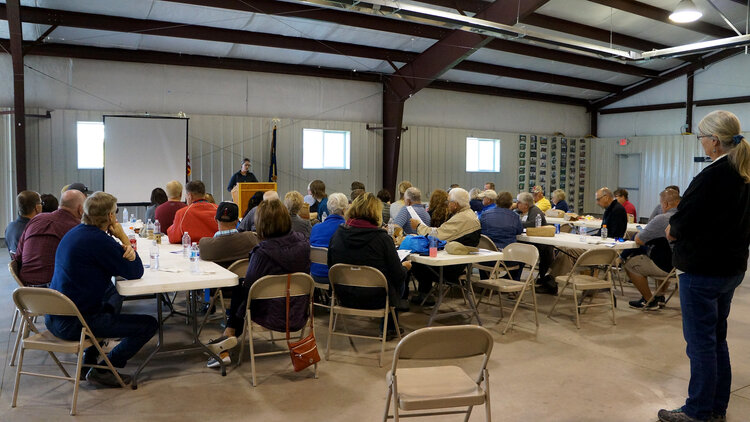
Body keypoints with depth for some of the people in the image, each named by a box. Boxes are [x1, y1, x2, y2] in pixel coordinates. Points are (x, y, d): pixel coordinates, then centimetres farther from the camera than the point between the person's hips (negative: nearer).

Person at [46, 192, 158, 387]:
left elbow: (115, 265, 13)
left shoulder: (76, 232, 9)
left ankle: (89, 357, 33)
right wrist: (124, 239, -5)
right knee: (149, 324, -5)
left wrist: (128, 251, -10)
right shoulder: (98, 240, -20)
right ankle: (101, 371, 2)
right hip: (73, 324, -10)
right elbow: (135, 272, -14)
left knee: (113, 294, 35)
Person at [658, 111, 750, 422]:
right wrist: (679, 228, 8)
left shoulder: (712, 176, -21)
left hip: (702, 270, -9)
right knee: (717, 339, 18)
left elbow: (678, 227, -22)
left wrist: (671, 229, 1)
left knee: (701, 343, 2)